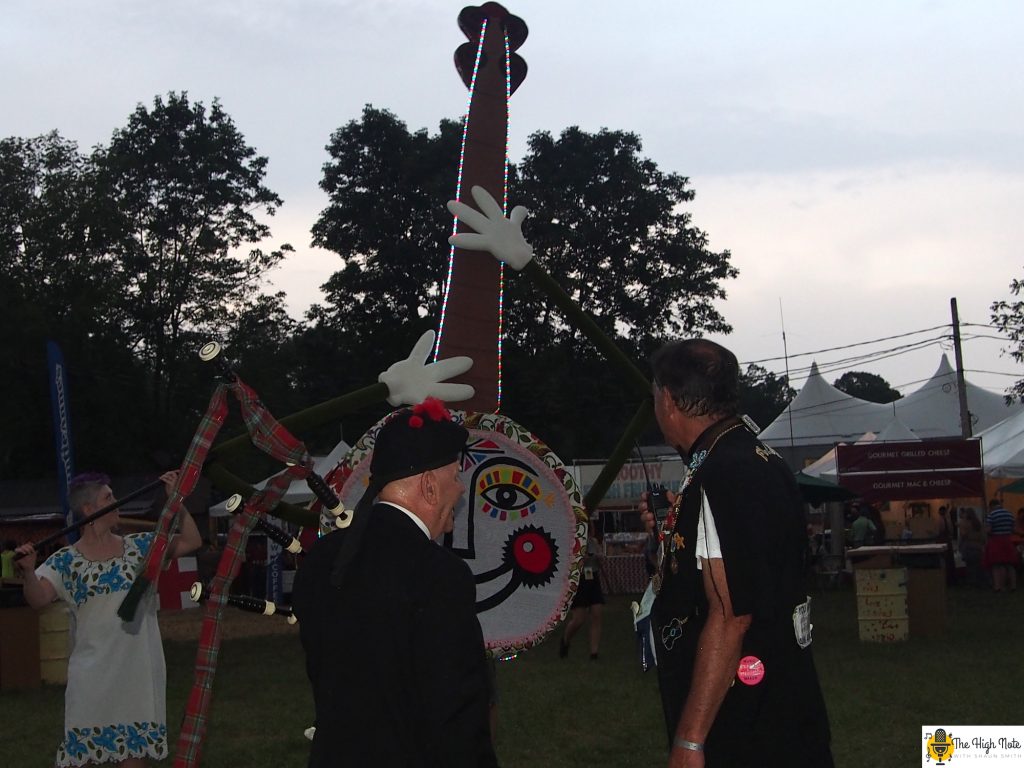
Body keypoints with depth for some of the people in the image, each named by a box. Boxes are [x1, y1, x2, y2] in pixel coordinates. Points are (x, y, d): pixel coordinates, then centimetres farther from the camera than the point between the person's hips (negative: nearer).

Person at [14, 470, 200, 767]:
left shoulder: (140, 547, 6)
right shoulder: (66, 561, -3)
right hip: (92, 675, -3)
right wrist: (28, 572, -33)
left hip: (139, 671, 3)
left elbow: (191, 542, 4)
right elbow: (38, 598, -14)